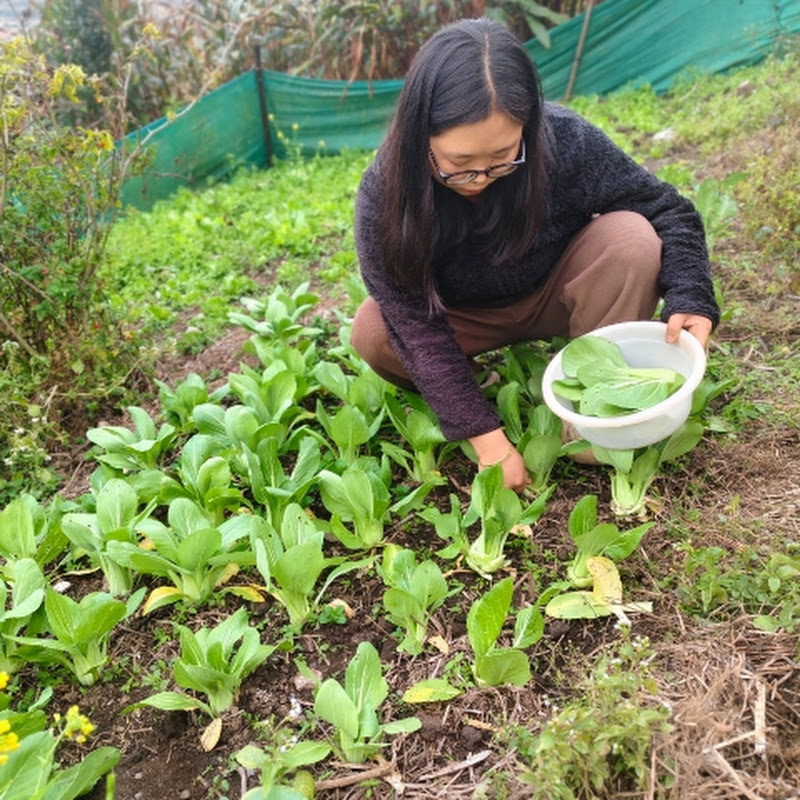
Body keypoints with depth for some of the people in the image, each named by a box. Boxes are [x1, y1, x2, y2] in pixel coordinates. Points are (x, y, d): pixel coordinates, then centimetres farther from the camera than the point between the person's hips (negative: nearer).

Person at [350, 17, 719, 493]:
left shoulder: (564, 139, -28)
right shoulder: (384, 196, -29)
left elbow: (668, 211, -15)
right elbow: (417, 330, -30)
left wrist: (689, 299, -32)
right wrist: (487, 437, -34)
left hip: (557, 294, 1)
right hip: (463, 317, 0)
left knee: (630, 238, -27)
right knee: (373, 333, -27)